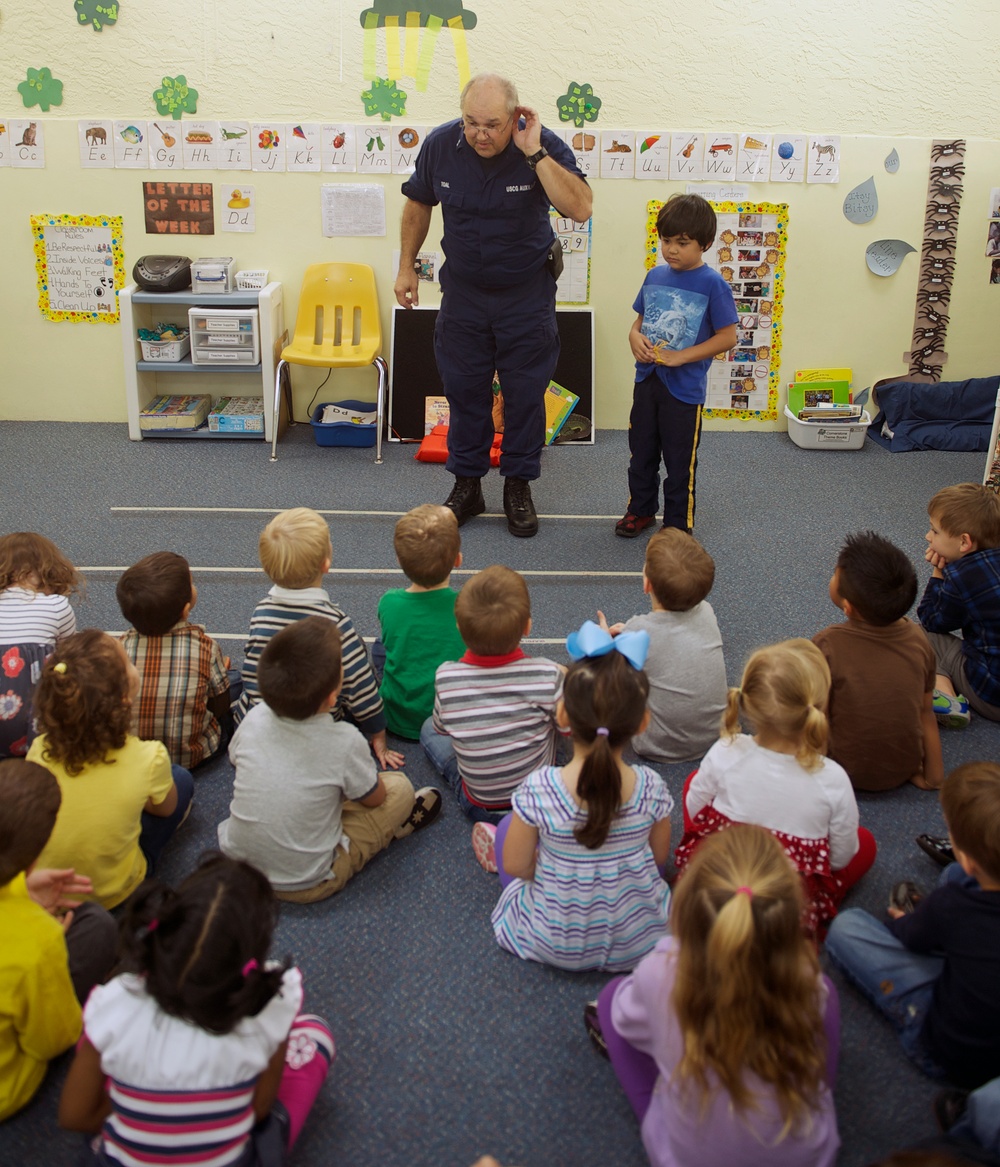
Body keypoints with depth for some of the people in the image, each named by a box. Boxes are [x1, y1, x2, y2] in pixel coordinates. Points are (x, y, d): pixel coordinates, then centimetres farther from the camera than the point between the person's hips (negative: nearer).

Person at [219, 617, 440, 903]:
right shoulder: (345, 742, -26)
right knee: (400, 786, 5)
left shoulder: (255, 718, -14)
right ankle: (401, 823, 31)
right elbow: (375, 798, -7)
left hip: (236, 863, 4)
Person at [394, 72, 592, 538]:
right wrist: (406, 266, 9)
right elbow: (418, 204, 6)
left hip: (526, 293, -2)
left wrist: (534, 153, -35)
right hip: (463, 290, 2)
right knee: (464, 389, 9)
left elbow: (580, 208, -34)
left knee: (525, 392, 5)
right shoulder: (440, 145, -11)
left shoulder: (544, 146, -20)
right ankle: (467, 484, 23)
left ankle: (518, 486, 20)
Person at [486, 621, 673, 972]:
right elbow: (658, 856, -2)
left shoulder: (538, 789, -28)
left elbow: (516, 866, -13)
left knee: (506, 826, 19)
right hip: (640, 943, 2)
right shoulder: (650, 788, -21)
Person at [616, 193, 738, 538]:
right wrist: (635, 337, -8)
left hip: (685, 387, -5)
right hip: (646, 379, 5)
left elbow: (727, 337, -14)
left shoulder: (712, 285, -12)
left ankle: (678, 525, 20)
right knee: (641, 452, 17)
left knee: (680, 462, 7)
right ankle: (640, 509, 34)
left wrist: (680, 357, -20)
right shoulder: (655, 276, 4)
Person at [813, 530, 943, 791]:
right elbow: (926, 713, -3)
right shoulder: (917, 638, -12)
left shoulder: (828, 645, -25)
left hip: (850, 772, -4)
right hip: (905, 769, 4)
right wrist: (934, 776, 7)